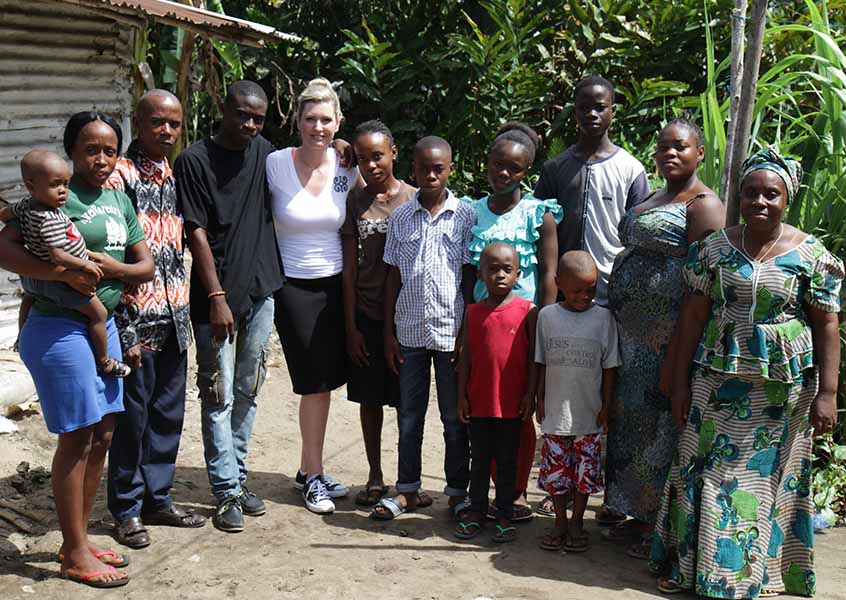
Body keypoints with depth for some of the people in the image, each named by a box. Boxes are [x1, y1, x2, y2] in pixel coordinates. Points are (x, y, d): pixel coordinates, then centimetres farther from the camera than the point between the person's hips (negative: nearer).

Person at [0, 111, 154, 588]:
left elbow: (146, 265, 11)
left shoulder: (119, 200, 11)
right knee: (77, 437, -2)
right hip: (61, 329, -8)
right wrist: (67, 273, -28)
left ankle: (79, 539, 28)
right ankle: (75, 554, 11)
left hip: (105, 325, 8)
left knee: (102, 435, 13)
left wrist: (114, 268, -9)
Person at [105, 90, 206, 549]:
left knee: (168, 414, 13)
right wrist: (123, 330, -17)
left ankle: (157, 498, 26)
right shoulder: (120, 176, -10)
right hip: (138, 317, -7)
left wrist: (185, 310, 16)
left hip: (175, 317, 7)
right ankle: (126, 510, 16)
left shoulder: (175, 176, 12)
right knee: (131, 415, 3)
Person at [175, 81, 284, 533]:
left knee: (248, 392, 13)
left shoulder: (264, 153, 8)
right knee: (219, 396, -1)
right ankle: (226, 492, 6)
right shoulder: (195, 160, -7)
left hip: (261, 291, 5)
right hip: (217, 295, -5)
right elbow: (196, 233, -11)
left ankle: (238, 476, 25)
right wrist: (216, 297, -15)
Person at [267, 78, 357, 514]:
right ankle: (314, 475, 16)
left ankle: (309, 471, 26)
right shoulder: (275, 164, -10)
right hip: (293, 285, -3)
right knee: (317, 382, 0)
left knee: (324, 380, 9)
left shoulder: (347, 167, 0)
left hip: (335, 284, 4)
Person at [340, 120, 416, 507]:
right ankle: (375, 477, 24)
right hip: (367, 316, 2)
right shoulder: (355, 202, 2)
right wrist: (351, 326, -1)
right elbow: (349, 268, 3)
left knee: (407, 402, 5)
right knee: (369, 399, 10)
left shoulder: (414, 199, -3)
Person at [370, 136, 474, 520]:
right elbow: (394, 277, 7)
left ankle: (458, 491, 20)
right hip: (410, 330, 3)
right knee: (409, 414, 11)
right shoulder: (401, 218, 4)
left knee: (455, 416, 8)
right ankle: (408, 489, 23)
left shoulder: (465, 216, -3)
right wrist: (388, 333, 4)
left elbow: (470, 277, -1)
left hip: (452, 330, -2)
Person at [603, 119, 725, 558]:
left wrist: (677, 353, -23)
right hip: (633, 336, 9)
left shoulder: (703, 205, -11)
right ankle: (638, 517, 27)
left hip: (667, 337, -9)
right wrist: (621, 326, 16)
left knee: (661, 425, -1)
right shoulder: (653, 200, 18)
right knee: (631, 420, 14)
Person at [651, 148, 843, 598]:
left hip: (784, 388, -1)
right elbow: (694, 314, 2)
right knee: (709, 471, 6)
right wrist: (681, 382, 0)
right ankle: (694, 563, 20)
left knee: (769, 475, 9)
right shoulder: (715, 248, 0)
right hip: (717, 381, 1)